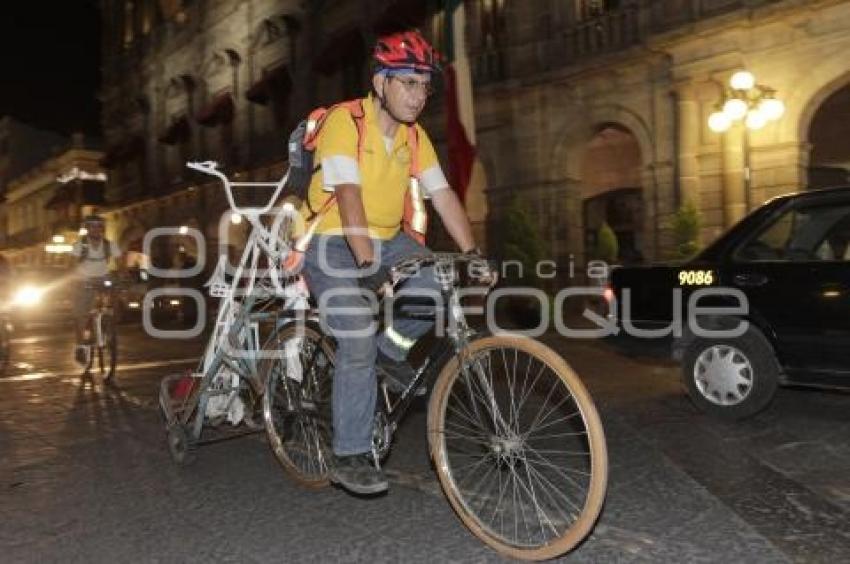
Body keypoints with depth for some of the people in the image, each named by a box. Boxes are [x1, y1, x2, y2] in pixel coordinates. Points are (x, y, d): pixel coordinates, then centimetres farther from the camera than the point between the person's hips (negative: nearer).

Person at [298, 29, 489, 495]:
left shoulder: (414, 136, 2)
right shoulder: (344, 122, -17)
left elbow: (443, 196, -3)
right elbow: (348, 196, -29)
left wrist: (473, 254, -15)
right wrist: (368, 266, -39)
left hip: (385, 238, 6)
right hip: (331, 243, -6)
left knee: (440, 280, -21)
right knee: (359, 342, -18)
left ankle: (391, 350, 3)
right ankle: (349, 457, -3)